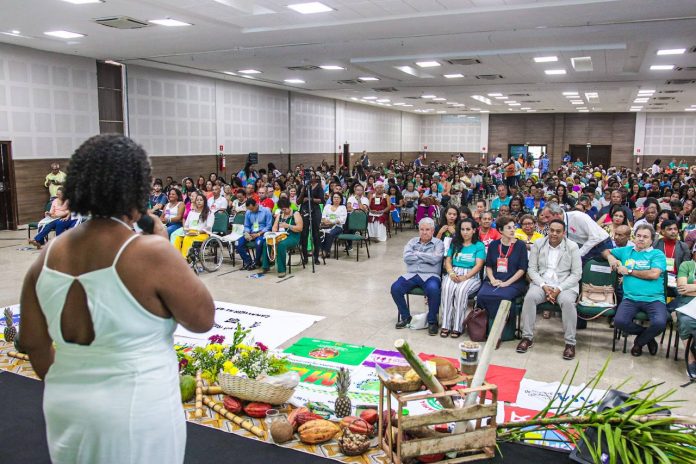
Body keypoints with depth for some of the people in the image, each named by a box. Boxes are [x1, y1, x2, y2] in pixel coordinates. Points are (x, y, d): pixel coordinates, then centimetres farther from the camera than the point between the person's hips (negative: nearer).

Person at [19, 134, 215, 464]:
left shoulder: (50, 254, -2)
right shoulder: (149, 251, -20)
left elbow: (32, 342, 7)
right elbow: (203, 319, -11)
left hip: (65, 409, 5)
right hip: (136, 411, -5)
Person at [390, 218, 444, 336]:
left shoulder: (438, 243, 7)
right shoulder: (412, 241, 15)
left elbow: (435, 259, -13)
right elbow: (406, 257, -2)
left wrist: (418, 254, -3)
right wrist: (426, 257, -4)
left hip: (430, 275, -3)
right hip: (411, 275, 3)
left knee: (433, 290, -36)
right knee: (395, 288, -21)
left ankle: (432, 321, -12)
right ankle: (405, 316, 2)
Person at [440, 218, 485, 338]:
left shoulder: (479, 245, 7)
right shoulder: (455, 244, 19)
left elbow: (478, 265, -4)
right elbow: (448, 261, 11)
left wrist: (465, 277, -17)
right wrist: (451, 273, -10)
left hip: (471, 276, -2)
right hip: (453, 274, 3)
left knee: (461, 289, -36)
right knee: (447, 288, -32)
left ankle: (457, 327, -28)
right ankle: (445, 325, -29)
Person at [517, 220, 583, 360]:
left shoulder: (572, 247, 1)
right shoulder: (538, 244, 6)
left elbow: (577, 274, -2)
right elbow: (532, 269, 4)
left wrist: (559, 289, -15)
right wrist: (544, 286, -12)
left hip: (565, 285, -1)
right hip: (541, 283, 1)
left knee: (567, 301, -33)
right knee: (530, 297, -29)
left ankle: (570, 343, -20)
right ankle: (527, 337, -17)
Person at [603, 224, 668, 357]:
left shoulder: (657, 254, 8)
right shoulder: (626, 251, 21)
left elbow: (654, 274, -8)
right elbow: (606, 251, 35)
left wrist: (629, 271, -1)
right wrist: (610, 257, 11)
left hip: (654, 299, -2)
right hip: (630, 298, 2)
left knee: (660, 323, -31)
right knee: (619, 321, -27)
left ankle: (640, 341, 5)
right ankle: (647, 335, 7)